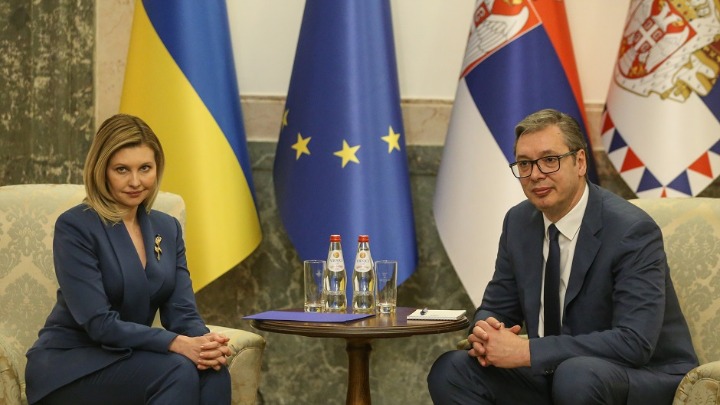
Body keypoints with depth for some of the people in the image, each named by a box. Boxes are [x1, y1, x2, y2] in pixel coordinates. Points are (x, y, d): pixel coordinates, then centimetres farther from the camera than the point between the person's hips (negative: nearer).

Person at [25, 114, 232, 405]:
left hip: (126, 358, 6)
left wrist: (205, 343, -23)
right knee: (178, 371, -31)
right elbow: (100, 323, -20)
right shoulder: (74, 227, -13)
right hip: (67, 366, -6)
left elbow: (182, 313, 1)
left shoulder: (167, 228, 7)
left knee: (212, 374, -25)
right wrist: (178, 344, -30)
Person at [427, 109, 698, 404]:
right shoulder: (519, 222, 3)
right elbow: (497, 309, 11)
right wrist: (485, 332, -15)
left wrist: (528, 351, -29)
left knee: (576, 375, -37)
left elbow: (634, 342, -27)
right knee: (450, 370, -12)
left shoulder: (632, 230, -18)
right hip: (554, 376, 6)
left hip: (646, 380, -6)